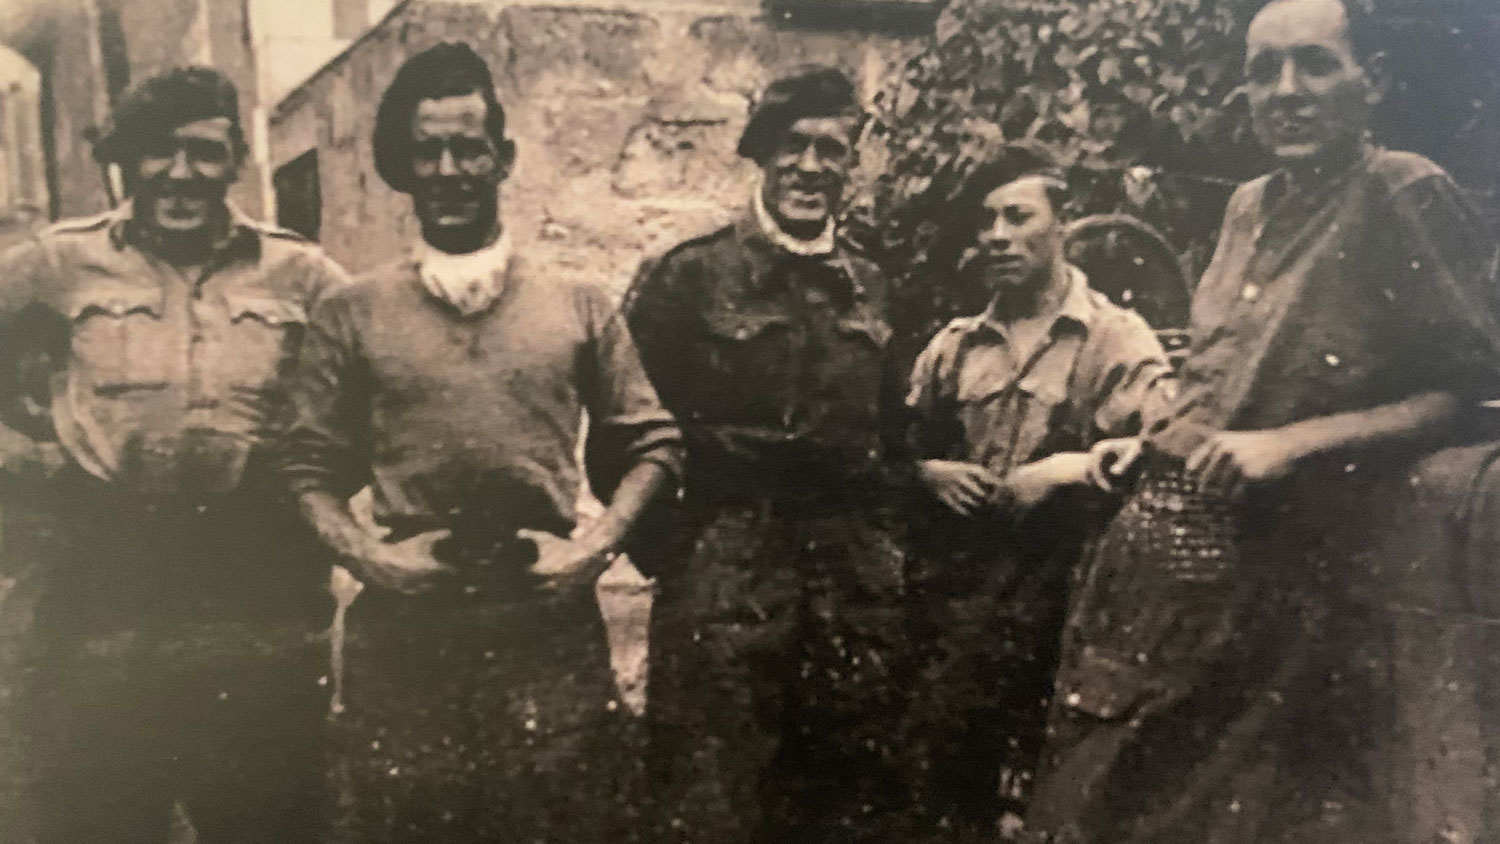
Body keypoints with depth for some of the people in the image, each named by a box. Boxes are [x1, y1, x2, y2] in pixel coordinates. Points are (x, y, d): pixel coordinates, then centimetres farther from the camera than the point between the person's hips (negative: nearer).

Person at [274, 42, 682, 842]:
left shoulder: (580, 306, 5)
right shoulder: (351, 314, 4)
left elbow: (650, 442, 7)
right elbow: (310, 464, 6)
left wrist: (598, 543, -7)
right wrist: (362, 553, -9)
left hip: (552, 626, 0)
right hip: (404, 630, 0)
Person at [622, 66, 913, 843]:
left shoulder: (876, 291, 13)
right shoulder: (688, 276, 0)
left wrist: (886, 538, 9)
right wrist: (661, 546, -3)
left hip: (861, 596, 4)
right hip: (724, 588, -4)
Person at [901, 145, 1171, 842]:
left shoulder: (1120, 341, -2)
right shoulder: (952, 346, 13)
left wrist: (1070, 470, -21)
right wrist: (930, 472, -2)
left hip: (1058, 599, -4)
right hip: (948, 591, 4)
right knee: (938, 775, 8)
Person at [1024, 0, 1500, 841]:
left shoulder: (1407, 195, -10)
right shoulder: (1251, 206, 10)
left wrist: (1292, 444, -20)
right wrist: (1148, 442, 7)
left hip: (1288, 567, -6)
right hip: (1168, 545, 7)